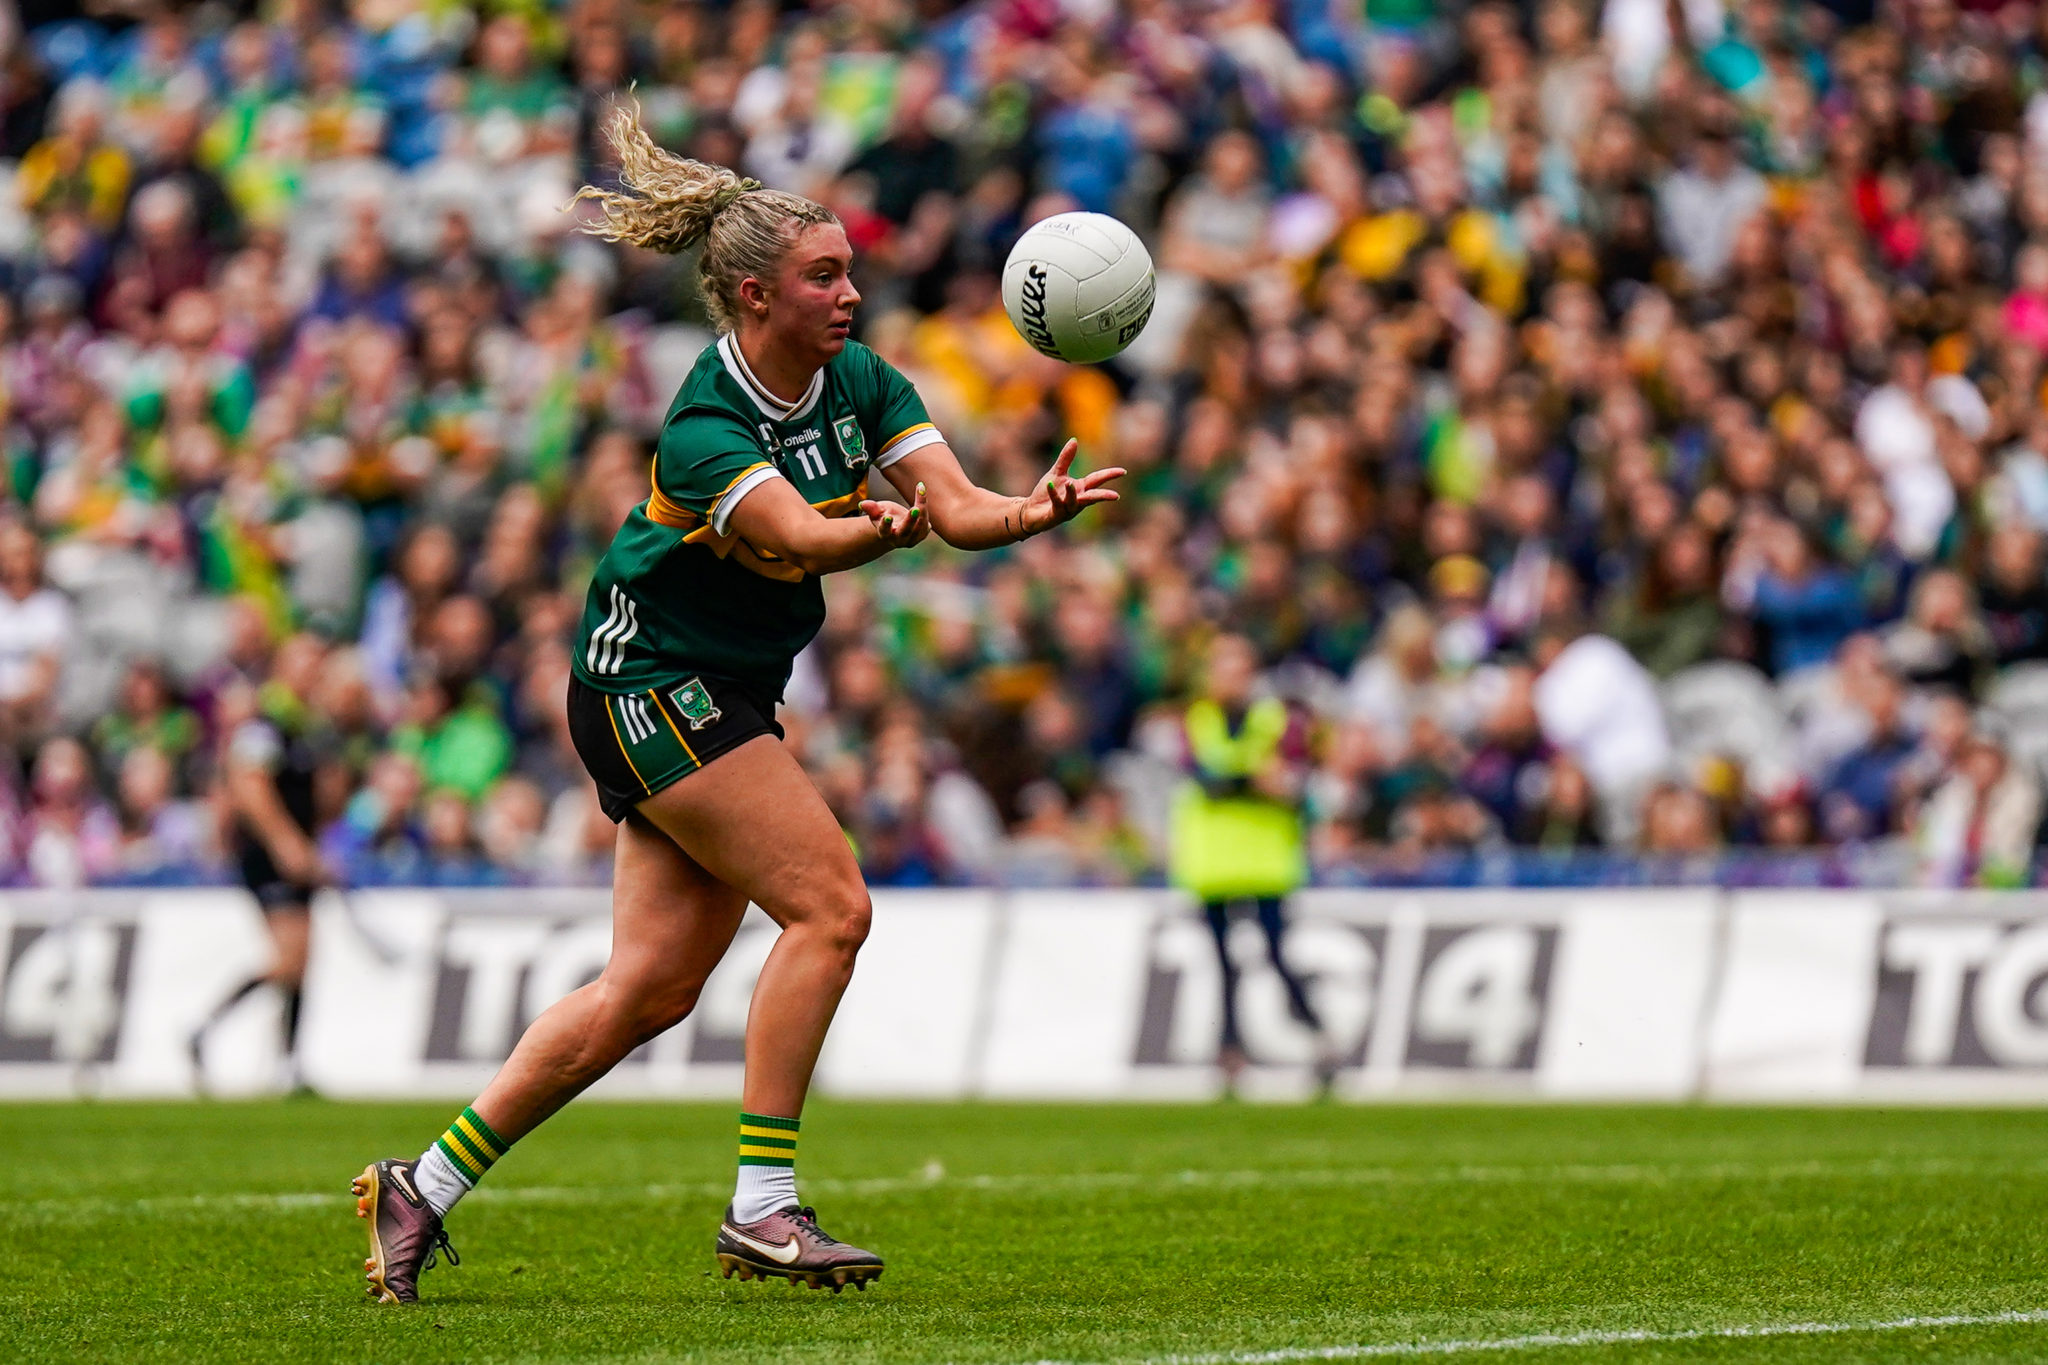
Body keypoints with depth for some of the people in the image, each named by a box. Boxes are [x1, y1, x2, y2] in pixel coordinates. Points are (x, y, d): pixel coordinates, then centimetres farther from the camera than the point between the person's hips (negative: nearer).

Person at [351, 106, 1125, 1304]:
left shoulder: (863, 383, 0)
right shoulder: (702, 428, -23)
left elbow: (957, 504, -10)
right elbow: (799, 537, -37)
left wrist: (1038, 510, -30)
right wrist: (882, 530, -58)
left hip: (731, 697, 8)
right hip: (651, 679, -8)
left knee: (654, 984, 5)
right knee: (830, 903, -17)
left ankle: (425, 1187, 12)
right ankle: (763, 1208, -14)